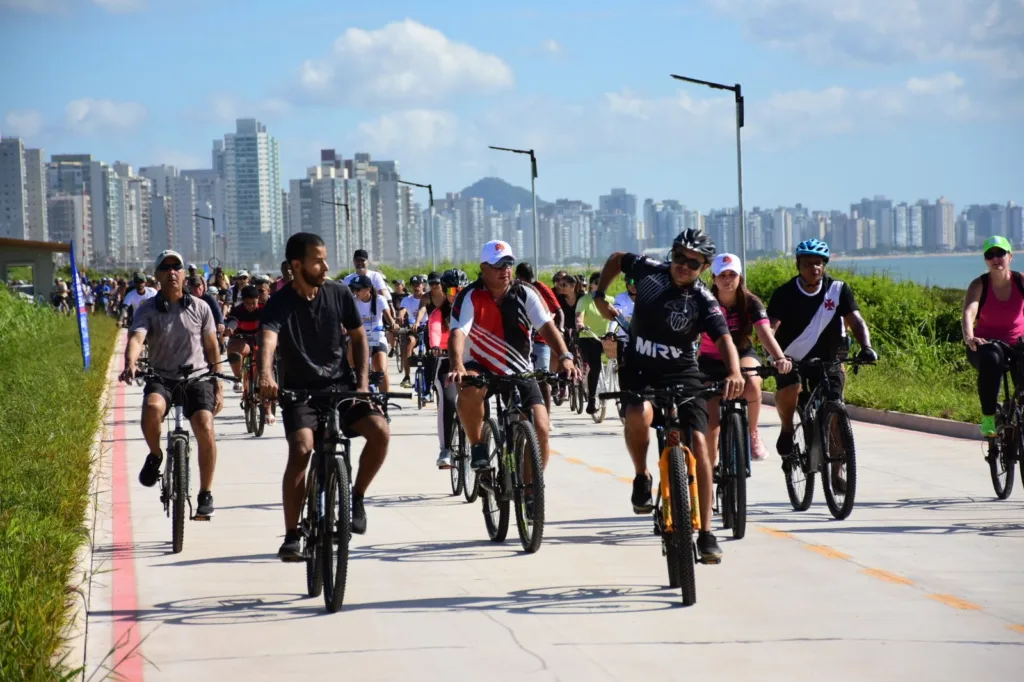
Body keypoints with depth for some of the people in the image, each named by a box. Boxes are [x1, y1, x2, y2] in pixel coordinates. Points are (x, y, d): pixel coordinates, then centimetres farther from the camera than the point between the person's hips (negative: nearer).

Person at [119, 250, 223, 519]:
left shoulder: (200, 308, 3)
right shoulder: (148, 309, -2)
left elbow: (212, 348, 10)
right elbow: (136, 338, -20)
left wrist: (218, 386, 7)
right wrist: (130, 364, -41)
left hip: (196, 377, 1)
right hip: (161, 377, -1)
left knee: (205, 428, -22)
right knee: (152, 408, -35)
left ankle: (205, 495, -7)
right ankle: (155, 455, -3)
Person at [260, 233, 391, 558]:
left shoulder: (339, 293, -1)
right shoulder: (280, 303, -11)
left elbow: (358, 337, 9)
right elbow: (268, 339, -29)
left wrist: (362, 382, -3)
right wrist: (266, 376, -50)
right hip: (299, 390, -3)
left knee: (380, 431, -21)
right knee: (301, 449, -25)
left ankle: (357, 496, 5)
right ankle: (291, 537, -15)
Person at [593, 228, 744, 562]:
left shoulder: (703, 301, -14)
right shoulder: (649, 270, -6)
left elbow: (724, 339, -29)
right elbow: (616, 259, 15)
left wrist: (734, 372, -48)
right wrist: (600, 295, 7)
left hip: (681, 375, 0)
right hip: (639, 370, 0)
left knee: (698, 442, -13)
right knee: (639, 415, -34)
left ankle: (706, 532, -6)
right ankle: (642, 478, -4)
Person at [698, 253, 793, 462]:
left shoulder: (750, 303, -15)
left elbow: (765, 333, -28)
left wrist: (780, 358, -47)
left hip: (743, 355, 0)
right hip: (711, 361, 0)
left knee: (752, 383, -35)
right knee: (711, 421, -10)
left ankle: (753, 434, -12)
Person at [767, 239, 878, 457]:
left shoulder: (838, 289, -5)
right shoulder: (785, 294, -10)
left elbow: (856, 321, -13)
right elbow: (770, 328, -21)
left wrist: (866, 347, -32)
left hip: (828, 361, 2)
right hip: (792, 361, -2)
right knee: (788, 389, -32)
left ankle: (836, 472, 1)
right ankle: (787, 428, -1)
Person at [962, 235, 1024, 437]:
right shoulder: (980, 285, -9)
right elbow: (969, 312, -25)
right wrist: (969, 337, -46)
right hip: (987, 344, -2)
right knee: (991, 359, -38)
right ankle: (988, 418, -32)